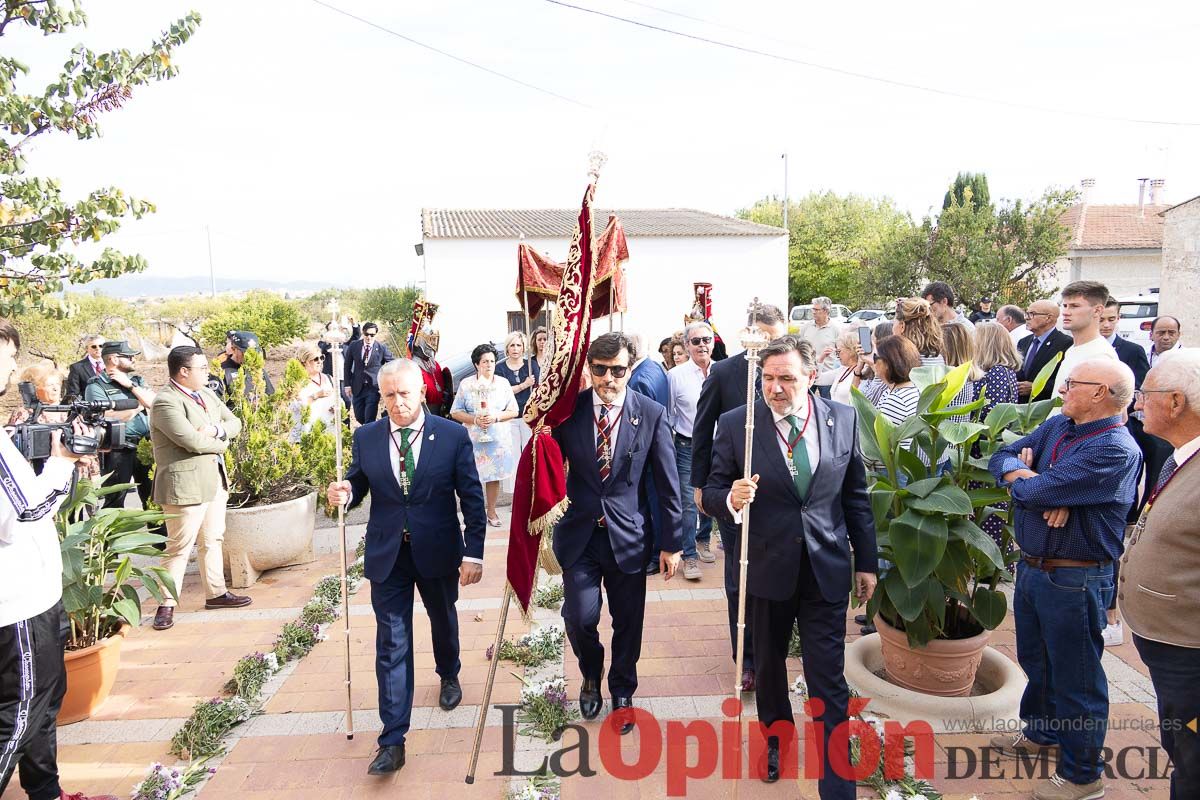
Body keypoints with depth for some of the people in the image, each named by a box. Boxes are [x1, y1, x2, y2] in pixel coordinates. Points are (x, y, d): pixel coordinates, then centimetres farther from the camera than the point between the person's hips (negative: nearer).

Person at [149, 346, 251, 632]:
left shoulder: (206, 394, 11)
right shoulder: (166, 402, -17)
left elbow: (235, 423, 11)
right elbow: (192, 441, -25)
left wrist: (216, 430, -11)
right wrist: (221, 443, -6)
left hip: (215, 480, 9)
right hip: (185, 485, -9)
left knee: (213, 540, 17)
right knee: (179, 547, -1)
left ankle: (216, 593, 29)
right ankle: (167, 605, 10)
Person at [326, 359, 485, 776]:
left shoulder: (452, 436, -10)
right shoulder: (366, 438, -3)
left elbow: (472, 499, -8)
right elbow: (359, 486, 6)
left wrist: (473, 552, -11)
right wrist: (344, 494, -18)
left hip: (438, 552, 0)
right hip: (387, 555, 1)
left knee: (443, 620, 24)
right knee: (391, 644, 1)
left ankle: (449, 676, 55)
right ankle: (392, 740, 8)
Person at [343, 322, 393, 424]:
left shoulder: (382, 348, -7)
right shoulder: (354, 345, 0)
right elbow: (347, 366, 7)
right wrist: (347, 384, 2)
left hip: (373, 388, -3)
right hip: (357, 388, 3)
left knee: (369, 419, -8)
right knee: (359, 417, 11)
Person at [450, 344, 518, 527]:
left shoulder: (503, 383, 6)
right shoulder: (466, 384, 1)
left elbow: (513, 410, 4)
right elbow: (455, 412, 0)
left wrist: (496, 417, -13)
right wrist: (475, 419, -15)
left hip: (498, 438, 2)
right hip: (473, 438, -1)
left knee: (494, 475, 6)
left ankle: (491, 511, 19)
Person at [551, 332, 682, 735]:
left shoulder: (651, 414, -6)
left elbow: (667, 484, -1)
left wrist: (671, 543, 1)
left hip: (628, 535, 0)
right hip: (579, 533, 0)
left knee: (628, 622, 11)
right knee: (579, 617, -5)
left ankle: (622, 694, 38)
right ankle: (591, 676, 30)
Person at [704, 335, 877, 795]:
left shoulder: (844, 420, -3)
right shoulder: (736, 424, -10)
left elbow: (856, 496, 5)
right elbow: (713, 491, -4)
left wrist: (866, 562, 8)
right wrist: (730, 499, -28)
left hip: (827, 569, 0)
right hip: (767, 568, 1)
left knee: (829, 680, 1)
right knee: (769, 666, 21)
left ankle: (837, 783, 16)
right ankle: (777, 743, 48)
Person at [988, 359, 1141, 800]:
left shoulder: (1116, 450, -23)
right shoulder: (1056, 426, 4)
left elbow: (1034, 490, -28)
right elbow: (1001, 458, 0)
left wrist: (1018, 478, -6)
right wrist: (1039, 487, -17)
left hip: (1074, 579, -8)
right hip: (1031, 566, 8)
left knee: (1074, 675, 8)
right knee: (1035, 660, 25)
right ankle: (1042, 731, 47)